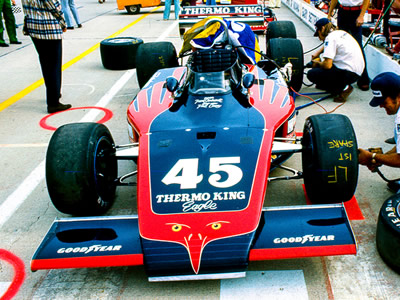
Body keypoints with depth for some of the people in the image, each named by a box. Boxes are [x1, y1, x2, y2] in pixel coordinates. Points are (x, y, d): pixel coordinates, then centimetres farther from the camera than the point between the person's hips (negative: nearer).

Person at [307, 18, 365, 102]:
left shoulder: (330, 37, -13)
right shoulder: (340, 32, 14)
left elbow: (327, 65, -22)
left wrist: (318, 63, -2)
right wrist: (318, 52, 26)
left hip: (349, 73, -10)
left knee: (311, 74, -11)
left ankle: (343, 88, -8)